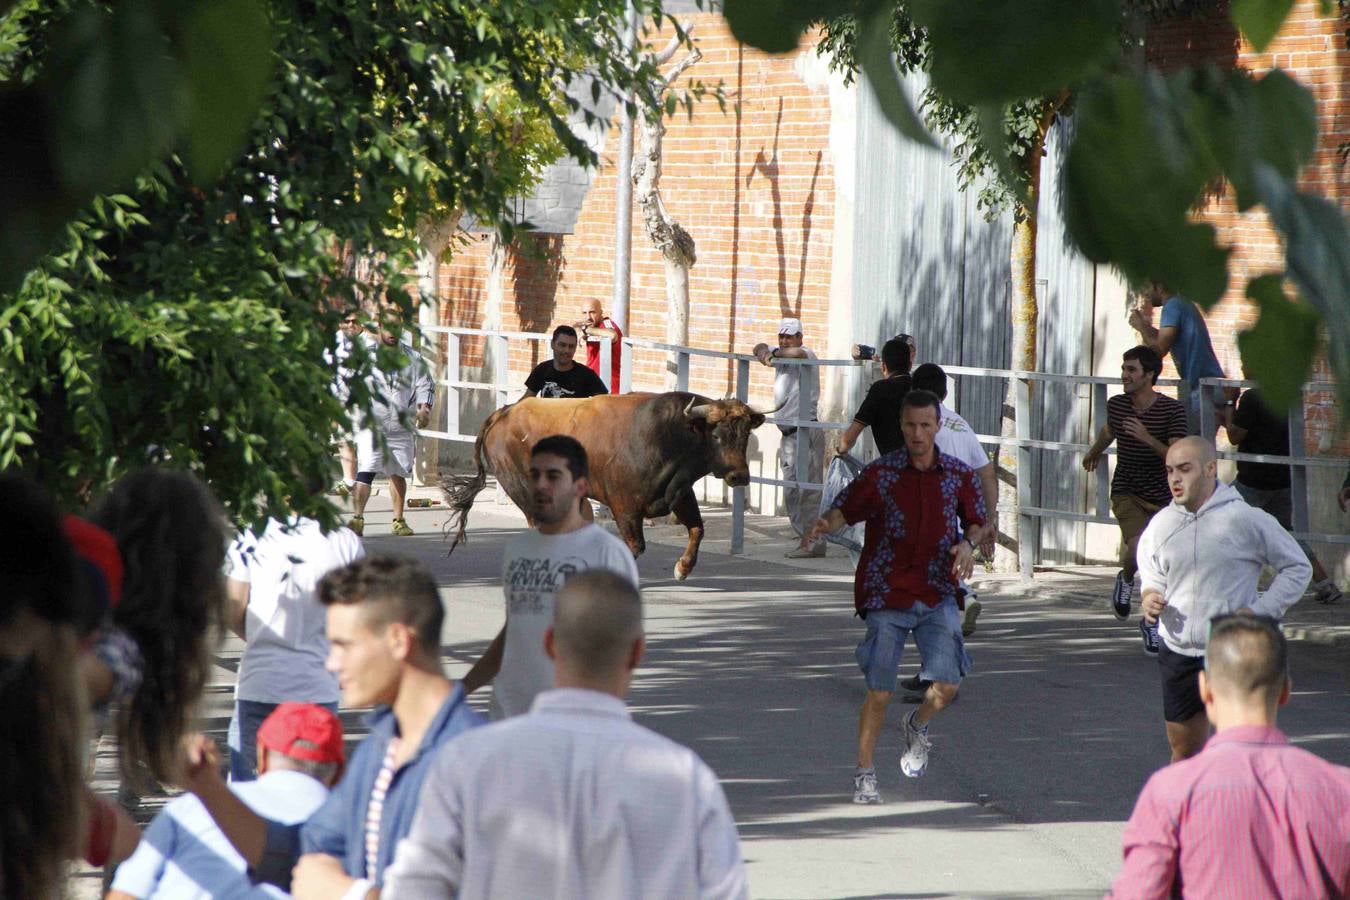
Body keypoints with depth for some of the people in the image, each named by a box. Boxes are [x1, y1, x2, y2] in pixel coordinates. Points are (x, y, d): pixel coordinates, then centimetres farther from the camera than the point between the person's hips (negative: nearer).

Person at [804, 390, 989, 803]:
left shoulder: (958, 475, 4)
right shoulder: (880, 473, -3)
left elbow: (976, 522, 15)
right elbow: (845, 509, 0)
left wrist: (968, 544, -6)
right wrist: (827, 523, -23)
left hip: (937, 597, 2)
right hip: (887, 596, -2)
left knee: (947, 685, -10)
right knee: (880, 692, -4)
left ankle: (918, 726, 24)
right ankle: (864, 773, 12)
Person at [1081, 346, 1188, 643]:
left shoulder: (1172, 410, -14)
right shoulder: (1116, 405, -3)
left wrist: (1147, 438, -34)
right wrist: (1094, 452, 42)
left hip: (1161, 496, -1)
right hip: (1126, 492, 1)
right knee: (1139, 549, -23)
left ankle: (1151, 621, 23)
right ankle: (1126, 579, 10)